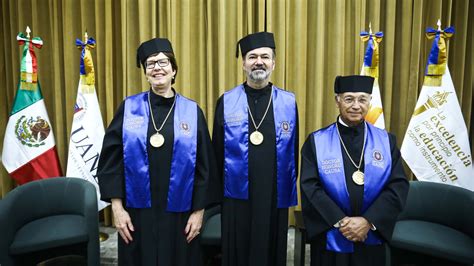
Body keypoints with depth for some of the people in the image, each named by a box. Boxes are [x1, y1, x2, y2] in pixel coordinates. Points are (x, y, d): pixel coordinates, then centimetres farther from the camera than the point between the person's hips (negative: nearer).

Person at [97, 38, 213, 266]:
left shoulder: (192, 111, -1)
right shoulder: (129, 108, -1)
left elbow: (203, 166, 0)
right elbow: (111, 159, -1)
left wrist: (198, 211, -2)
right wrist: (117, 207, -6)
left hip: (179, 214, 0)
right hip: (137, 212, 0)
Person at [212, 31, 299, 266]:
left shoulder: (289, 102, 0)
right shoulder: (226, 102, -1)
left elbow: (294, 151, 4)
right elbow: (217, 152, 2)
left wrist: (290, 192, 5)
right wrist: (218, 193, 3)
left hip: (275, 197, 1)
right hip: (237, 196, 0)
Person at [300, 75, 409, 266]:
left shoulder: (387, 141, 1)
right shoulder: (316, 141, -4)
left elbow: (399, 185, -5)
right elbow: (310, 186, -10)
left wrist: (369, 221, -14)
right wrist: (340, 221, -17)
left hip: (372, 240, 2)